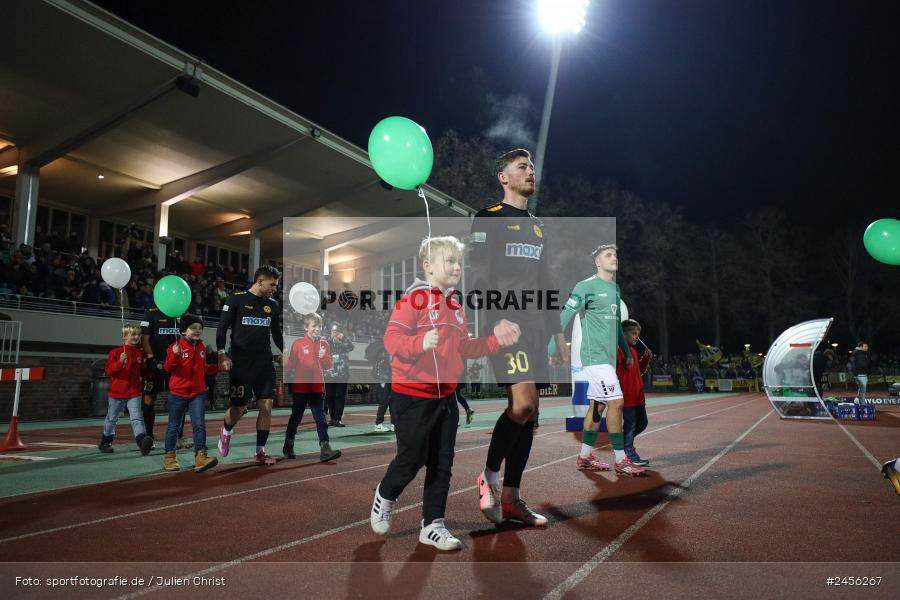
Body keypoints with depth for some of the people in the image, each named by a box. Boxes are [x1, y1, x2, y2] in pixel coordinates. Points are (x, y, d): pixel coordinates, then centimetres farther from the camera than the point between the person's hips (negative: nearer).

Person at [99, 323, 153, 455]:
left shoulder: (140, 353, 8)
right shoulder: (116, 352, -4)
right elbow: (109, 370, -11)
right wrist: (120, 362, -26)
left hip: (134, 392, 1)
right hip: (117, 391, -1)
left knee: (137, 418, -12)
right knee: (111, 419, 15)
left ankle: (143, 442, -28)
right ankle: (105, 443, 34)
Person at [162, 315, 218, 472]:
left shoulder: (201, 347, 9)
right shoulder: (176, 346, -7)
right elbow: (168, 368, -13)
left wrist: (218, 366, 8)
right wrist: (174, 355, -29)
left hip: (198, 393, 3)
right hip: (178, 393, -3)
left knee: (199, 424, -7)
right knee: (174, 426, 9)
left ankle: (200, 457, -10)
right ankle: (169, 457, 23)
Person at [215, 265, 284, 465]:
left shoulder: (273, 305, 11)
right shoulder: (235, 300, -4)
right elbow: (222, 328, -5)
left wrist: (284, 351, 10)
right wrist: (221, 354, -16)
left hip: (265, 362, 4)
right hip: (241, 362, -4)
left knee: (267, 406, -2)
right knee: (239, 407, -2)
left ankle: (260, 452, 9)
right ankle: (226, 432, 32)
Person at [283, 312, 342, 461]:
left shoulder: (324, 344, 5)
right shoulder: (298, 343, -6)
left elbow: (328, 365, 7)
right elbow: (290, 365, -2)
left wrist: (324, 357, -13)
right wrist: (290, 383, -1)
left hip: (318, 388, 3)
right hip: (300, 388, -3)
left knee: (320, 418, -1)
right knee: (295, 418, 11)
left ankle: (325, 449, -4)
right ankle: (288, 447, 28)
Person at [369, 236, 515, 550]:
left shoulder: (456, 306, 11)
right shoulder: (414, 299, -13)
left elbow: (465, 347, 17)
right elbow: (392, 338, -20)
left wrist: (499, 340, 7)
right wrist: (420, 343, -38)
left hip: (446, 396, 7)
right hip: (412, 396, -7)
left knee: (442, 465, 10)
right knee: (411, 459, 2)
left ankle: (432, 526, 24)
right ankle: (385, 496, 33)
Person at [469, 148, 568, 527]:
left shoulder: (537, 226, 23)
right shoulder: (489, 219, 1)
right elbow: (479, 275, -10)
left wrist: (557, 332, 19)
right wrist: (496, 319, -25)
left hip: (535, 324, 7)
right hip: (505, 323, -7)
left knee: (527, 410, 4)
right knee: (523, 403, -19)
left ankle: (510, 499, 11)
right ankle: (489, 475, 2)